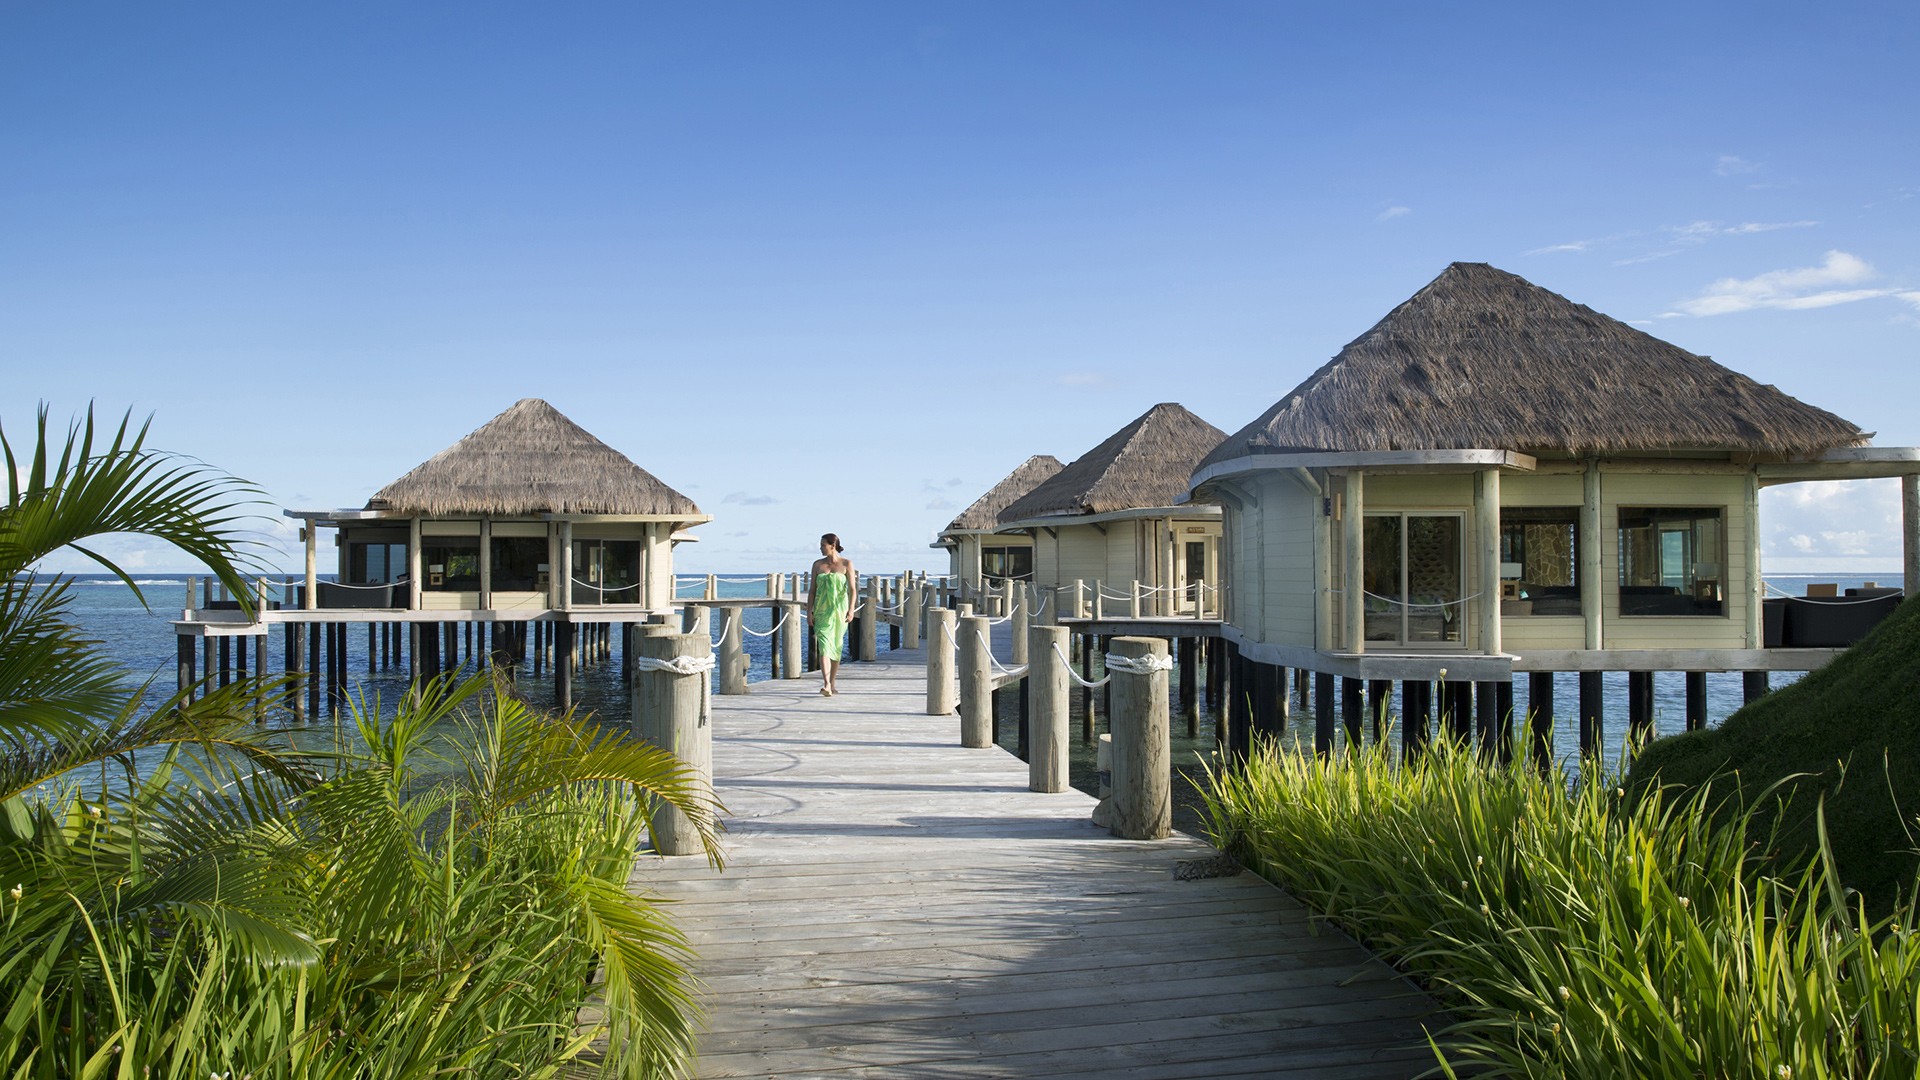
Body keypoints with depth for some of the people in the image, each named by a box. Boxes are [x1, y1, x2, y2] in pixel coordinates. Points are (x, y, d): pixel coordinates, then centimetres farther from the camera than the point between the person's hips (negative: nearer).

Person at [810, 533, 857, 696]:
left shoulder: (846, 564, 0)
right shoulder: (817, 564, 7)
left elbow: (852, 589, -5)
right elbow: (813, 589, 9)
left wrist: (851, 610, -15)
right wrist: (809, 610, 3)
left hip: (839, 609, -1)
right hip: (822, 609, 1)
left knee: (836, 646, 8)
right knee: (824, 645, -13)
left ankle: (832, 683, 21)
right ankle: (826, 685, -23)